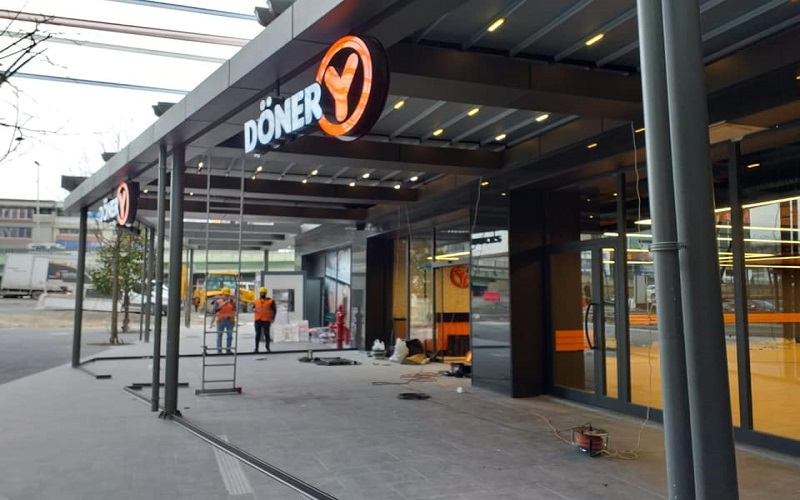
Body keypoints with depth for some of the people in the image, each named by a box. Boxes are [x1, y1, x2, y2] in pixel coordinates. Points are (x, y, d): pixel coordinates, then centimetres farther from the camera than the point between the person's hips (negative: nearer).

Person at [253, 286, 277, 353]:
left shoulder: (270, 301, 2)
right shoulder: (256, 301, 11)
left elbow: (274, 310, 6)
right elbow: (253, 308, 19)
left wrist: (272, 318, -1)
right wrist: (254, 310, -5)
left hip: (266, 320, -2)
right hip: (258, 320, 2)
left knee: (266, 334, 0)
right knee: (258, 334, 2)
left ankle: (268, 347, 9)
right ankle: (256, 347, 6)